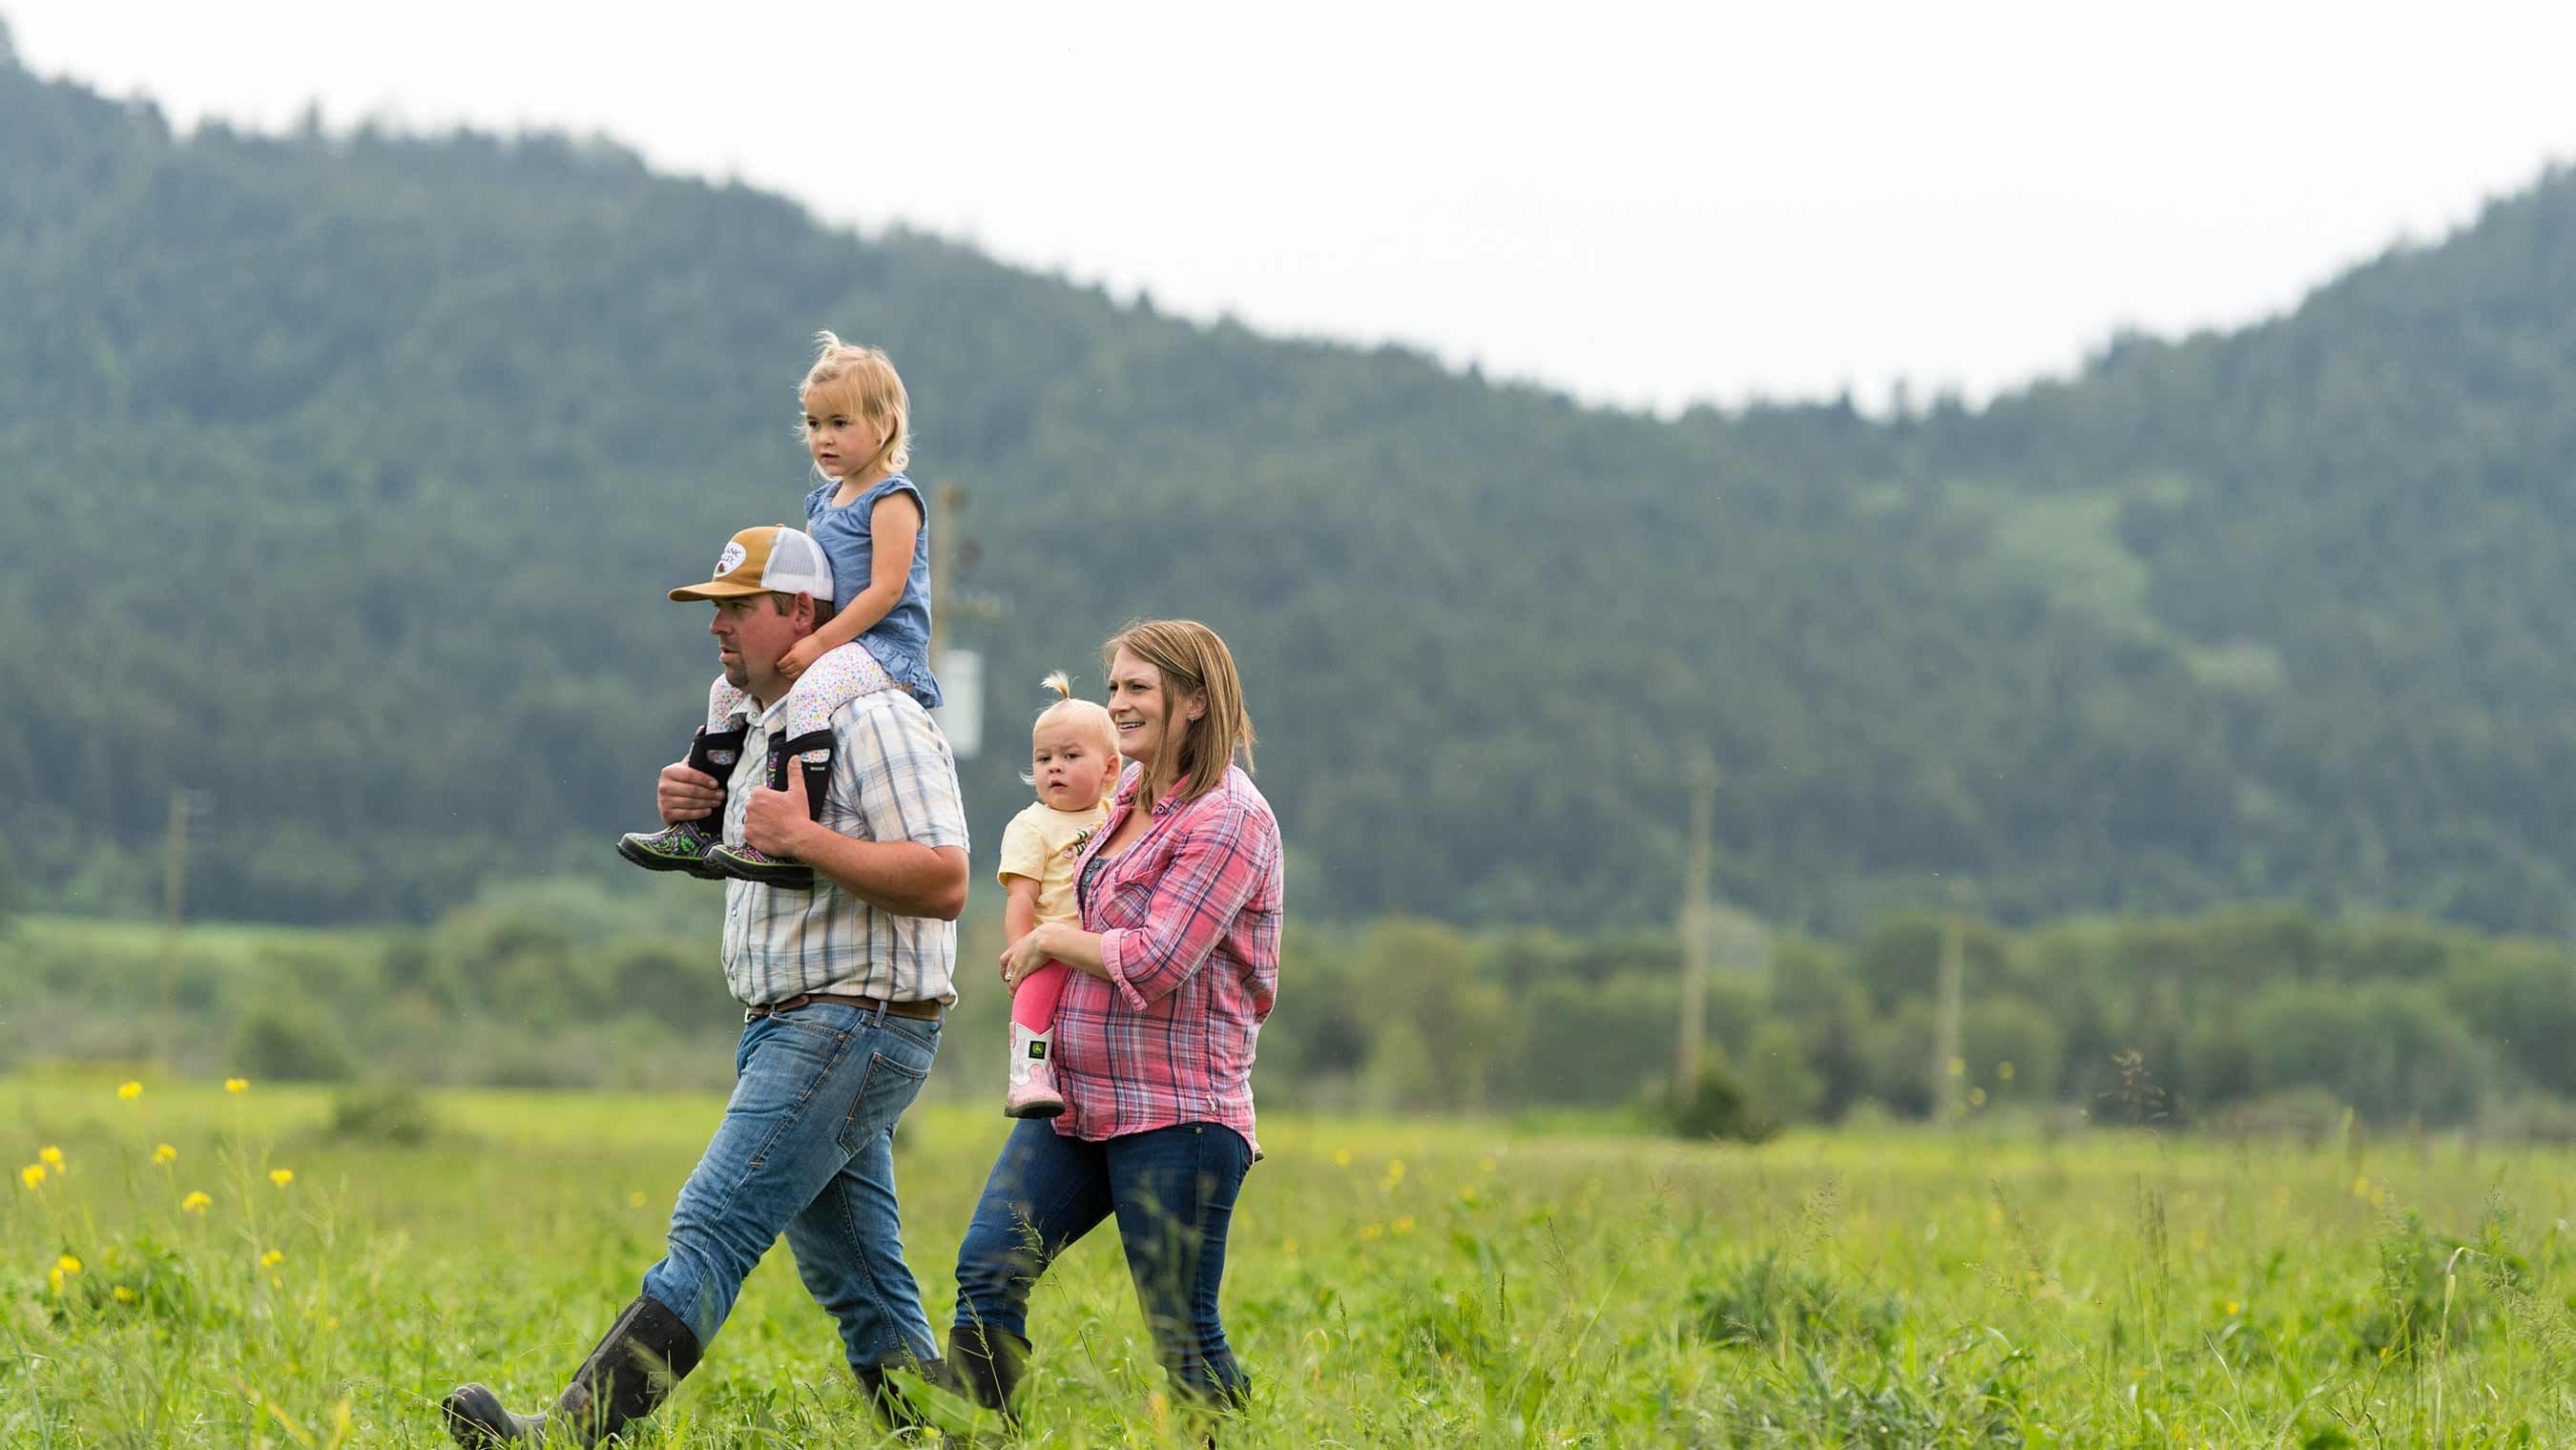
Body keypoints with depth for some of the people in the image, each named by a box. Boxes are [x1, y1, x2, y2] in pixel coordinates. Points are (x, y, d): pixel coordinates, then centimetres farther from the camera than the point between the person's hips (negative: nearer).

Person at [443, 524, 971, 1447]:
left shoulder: (874, 721, -12)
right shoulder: (761, 727, 18)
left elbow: (944, 883, -20)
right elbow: (747, 853, 32)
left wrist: (806, 839, -24)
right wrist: (687, 814, 10)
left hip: (851, 1028, -10)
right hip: (789, 1028, 10)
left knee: (712, 1229, -17)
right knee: (857, 1281, 9)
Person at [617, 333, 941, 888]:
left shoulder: (892, 499, -9)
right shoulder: (823, 503, 19)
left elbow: (886, 589, -18)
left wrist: (819, 643, -22)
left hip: (886, 647, -10)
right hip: (831, 646, 10)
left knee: (812, 691, -37)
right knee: (730, 688, 13)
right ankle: (698, 831, 15)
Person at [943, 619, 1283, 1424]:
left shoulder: (1227, 819, -13)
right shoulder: (1132, 791, 13)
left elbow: (1155, 964, -20)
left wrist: (1052, 940, -7)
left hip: (1175, 1114, -8)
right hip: (1079, 1101, 8)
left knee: (1182, 1333, -4)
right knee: (987, 1269, -2)